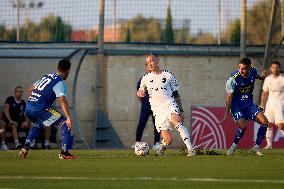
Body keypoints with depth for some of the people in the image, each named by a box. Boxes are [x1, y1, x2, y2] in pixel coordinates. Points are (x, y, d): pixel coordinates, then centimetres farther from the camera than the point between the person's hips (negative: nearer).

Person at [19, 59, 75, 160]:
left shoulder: (46, 76, 19)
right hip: (39, 109, -8)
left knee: (37, 125, 37)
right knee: (65, 123, 0)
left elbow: (31, 89, 27)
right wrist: (68, 117, -27)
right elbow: (62, 100, -20)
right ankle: (64, 153, -7)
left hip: (28, 108, 8)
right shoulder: (60, 82, -5)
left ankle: (25, 147, 27)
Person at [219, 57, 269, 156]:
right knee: (242, 126, -24)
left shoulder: (253, 71, -7)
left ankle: (256, 147, 3)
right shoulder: (233, 78, -22)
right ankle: (234, 146, 3)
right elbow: (229, 96, -17)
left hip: (249, 104, 5)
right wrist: (226, 114, -19)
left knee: (264, 122, -11)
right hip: (236, 105, -5)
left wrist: (261, 77, 0)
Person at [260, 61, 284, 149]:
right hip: (270, 104, 5)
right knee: (268, 124, -1)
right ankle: (269, 144, 6)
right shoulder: (268, 79, 8)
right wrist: (262, 106, 12)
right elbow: (264, 93, 15)